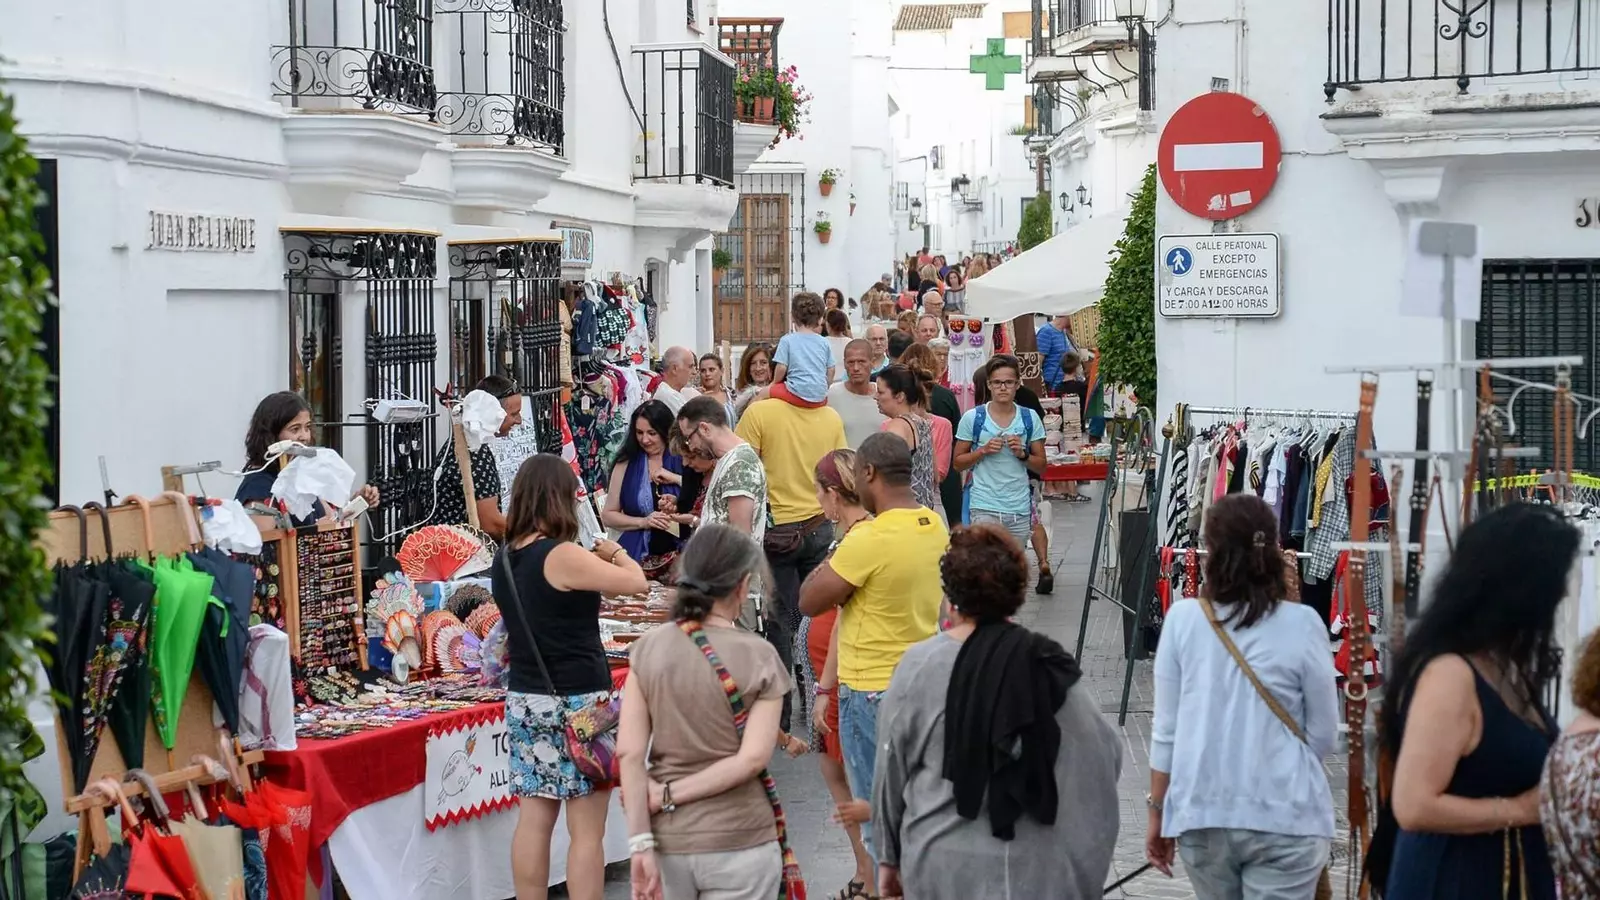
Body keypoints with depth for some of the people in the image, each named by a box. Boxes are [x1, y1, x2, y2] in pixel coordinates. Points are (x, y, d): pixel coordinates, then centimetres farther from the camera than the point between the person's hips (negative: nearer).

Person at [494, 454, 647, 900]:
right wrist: (615, 553, 8)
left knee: (534, 820, 9)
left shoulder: (505, 561, 7)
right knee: (587, 830, -1)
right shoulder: (563, 556, -16)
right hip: (577, 703, -7)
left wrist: (593, 561, 15)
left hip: (525, 700, 7)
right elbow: (636, 582, -11)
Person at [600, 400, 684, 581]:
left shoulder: (685, 460, 3)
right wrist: (643, 522, -6)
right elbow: (607, 516, 7)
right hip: (638, 558, 1)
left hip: (679, 555, -1)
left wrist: (677, 479, -14)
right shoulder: (626, 465, 6)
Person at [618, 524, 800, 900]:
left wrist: (640, 843, -6)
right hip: (739, 843, -2)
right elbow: (753, 758, -14)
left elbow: (629, 753, -6)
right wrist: (671, 794, -9)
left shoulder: (649, 649, -1)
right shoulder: (758, 657, -7)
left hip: (668, 841, 3)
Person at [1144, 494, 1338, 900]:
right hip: (1284, 816, -2)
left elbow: (1166, 730, 1)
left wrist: (1158, 812, 12)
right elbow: (1323, 734, 1)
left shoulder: (1182, 618, -3)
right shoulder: (1302, 623, -6)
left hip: (1201, 813, 2)